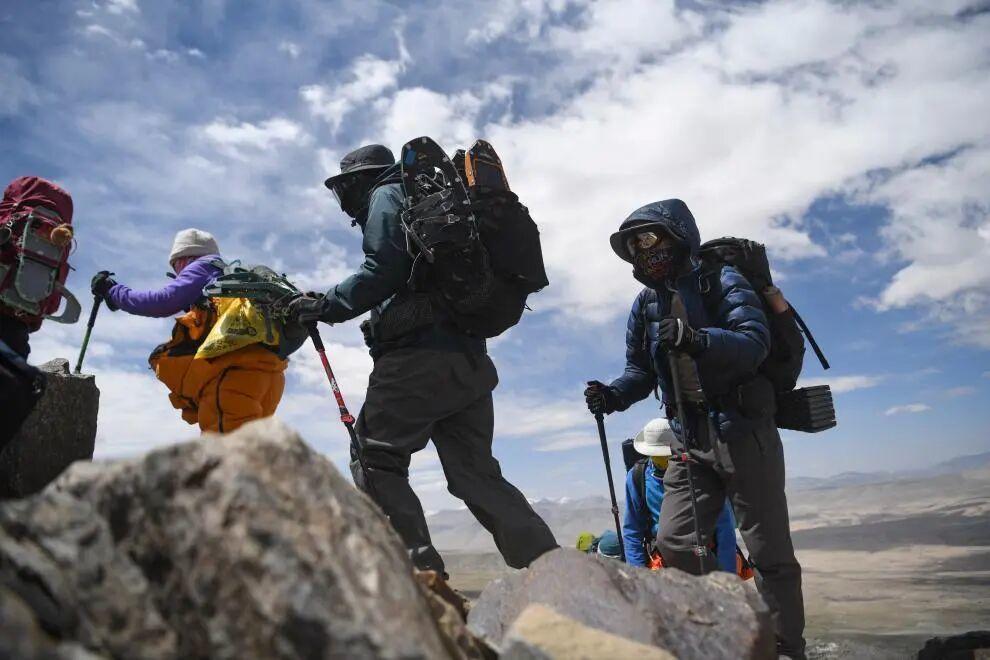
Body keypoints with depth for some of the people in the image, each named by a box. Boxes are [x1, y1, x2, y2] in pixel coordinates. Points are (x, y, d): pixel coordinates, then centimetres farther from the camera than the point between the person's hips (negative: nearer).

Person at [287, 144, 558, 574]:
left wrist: (324, 307, -3)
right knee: (475, 474, 7)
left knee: (374, 458, -3)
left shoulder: (386, 197, 7)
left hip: (423, 353, -9)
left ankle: (420, 568, -12)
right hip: (469, 358, 9)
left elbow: (383, 272, -11)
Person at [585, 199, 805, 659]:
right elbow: (641, 370, 14)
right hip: (692, 440, 6)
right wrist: (613, 395, -6)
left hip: (744, 431, -6)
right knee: (674, 542, 4)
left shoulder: (720, 282, -7)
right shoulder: (645, 305, 11)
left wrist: (697, 340, -39)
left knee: (768, 551, 2)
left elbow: (755, 341, -22)